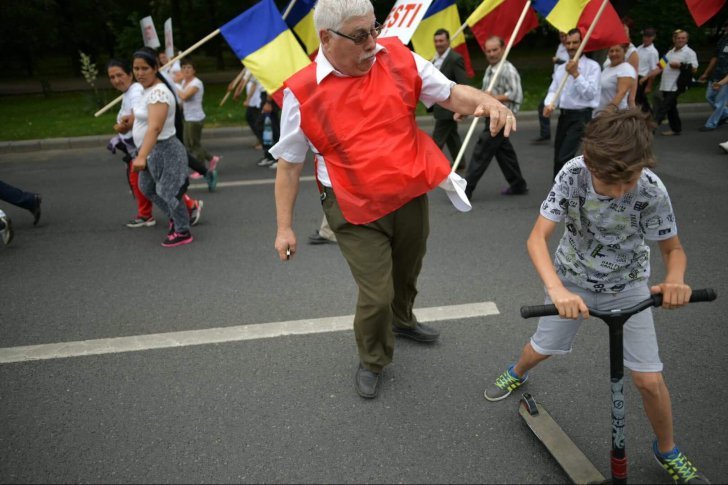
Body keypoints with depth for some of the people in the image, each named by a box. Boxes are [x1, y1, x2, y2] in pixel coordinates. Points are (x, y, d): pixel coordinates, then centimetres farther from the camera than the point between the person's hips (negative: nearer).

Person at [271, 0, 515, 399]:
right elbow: (289, 164, -6)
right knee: (376, 295, -4)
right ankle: (372, 361, 27)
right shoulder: (302, 93, -13)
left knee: (406, 273, 25)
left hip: (412, 196, 5)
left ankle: (402, 321, 58)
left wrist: (488, 101, -22)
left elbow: (450, 93, 1)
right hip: (356, 212, -4)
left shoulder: (399, 59, -5)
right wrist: (284, 227, -5)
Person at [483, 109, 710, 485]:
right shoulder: (573, 173, -28)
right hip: (573, 280, 1)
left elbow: (673, 248, -13)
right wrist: (556, 289, -45)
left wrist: (675, 279, -36)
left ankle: (667, 452, 26)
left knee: (649, 379, -3)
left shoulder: (652, 190, -28)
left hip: (627, 286, 0)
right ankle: (517, 374, 53)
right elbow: (538, 238, -29)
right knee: (541, 349, 16)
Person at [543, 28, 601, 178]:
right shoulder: (561, 68, 15)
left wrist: (576, 74, -20)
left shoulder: (592, 66, -6)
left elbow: (590, 94, -15)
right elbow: (553, 90, 9)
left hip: (581, 116, -7)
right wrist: (549, 105, -12)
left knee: (565, 158, -17)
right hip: (564, 115, 7)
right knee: (558, 158, 12)